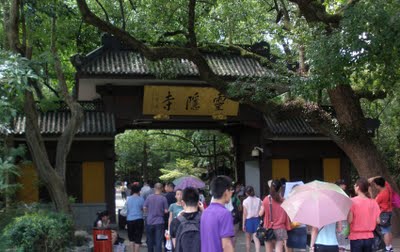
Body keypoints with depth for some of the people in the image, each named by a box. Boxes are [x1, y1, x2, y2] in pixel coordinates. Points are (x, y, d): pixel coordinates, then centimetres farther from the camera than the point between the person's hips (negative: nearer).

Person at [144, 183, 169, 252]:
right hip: (159, 222, -2)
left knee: (150, 241, 17)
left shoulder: (149, 197, -3)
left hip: (149, 222, 3)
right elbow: (166, 211, -8)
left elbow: (144, 208, 2)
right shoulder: (163, 198, -9)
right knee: (158, 241, -2)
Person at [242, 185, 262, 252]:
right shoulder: (258, 200, -1)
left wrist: (243, 224, -3)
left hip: (249, 220, -1)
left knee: (248, 238, 15)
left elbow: (244, 214, -7)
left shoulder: (245, 201, -8)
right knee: (256, 238, 1)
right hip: (257, 219, 2)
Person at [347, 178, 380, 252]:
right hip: (369, 237, 4)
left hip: (356, 237, -4)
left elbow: (349, 220, -17)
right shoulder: (373, 202, 0)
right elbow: (378, 221, 1)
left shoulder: (352, 201, -12)